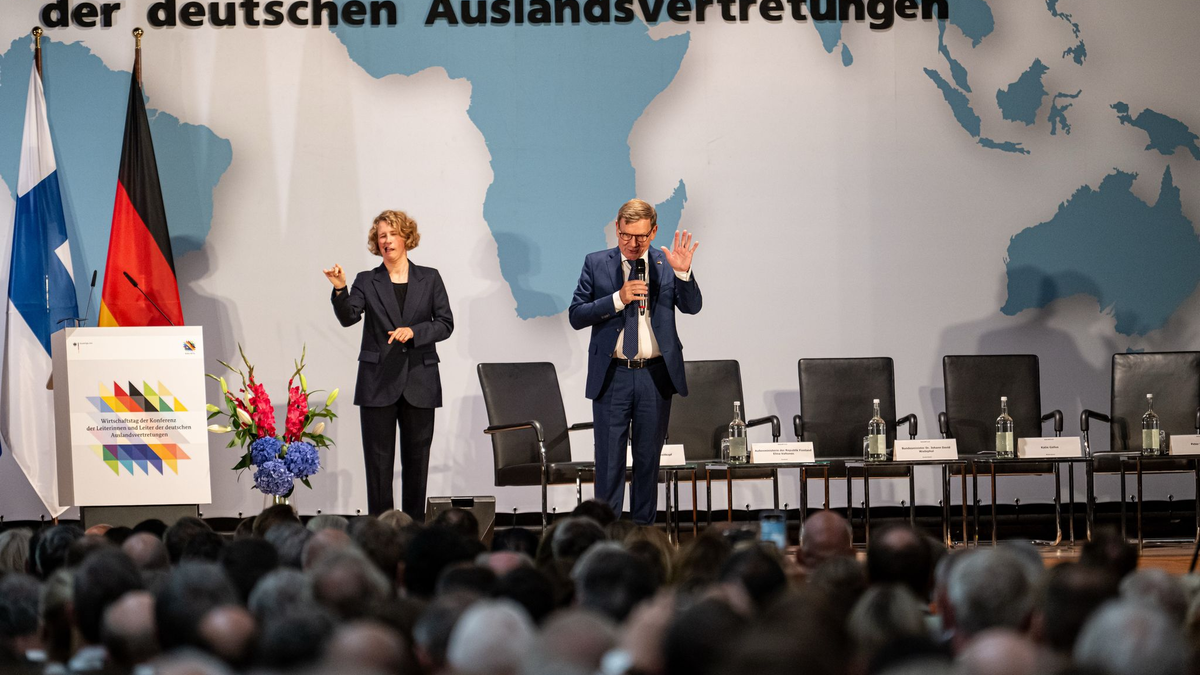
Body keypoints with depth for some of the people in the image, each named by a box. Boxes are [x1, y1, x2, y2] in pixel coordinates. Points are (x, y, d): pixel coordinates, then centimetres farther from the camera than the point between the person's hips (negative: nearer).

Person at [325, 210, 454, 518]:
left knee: (417, 458, 5)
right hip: (378, 383, -1)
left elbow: (445, 324, 3)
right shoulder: (367, 282, 7)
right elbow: (348, 317, -9)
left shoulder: (429, 279, 8)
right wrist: (340, 290, -27)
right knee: (378, 459, -2)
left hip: (419, 382, 1)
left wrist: (413, 331, -13)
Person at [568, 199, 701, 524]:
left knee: (649, 458, 9)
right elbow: (576, 316, -4)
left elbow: (692, 307, -7)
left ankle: (643, 527, 17)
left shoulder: (665, 263, 3)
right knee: (609, 460, 2)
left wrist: (683, 272, -24)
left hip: (655, 376, 1)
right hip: (611, 376, -1)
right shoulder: (596, 264, 1)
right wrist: (618, 298, -16)